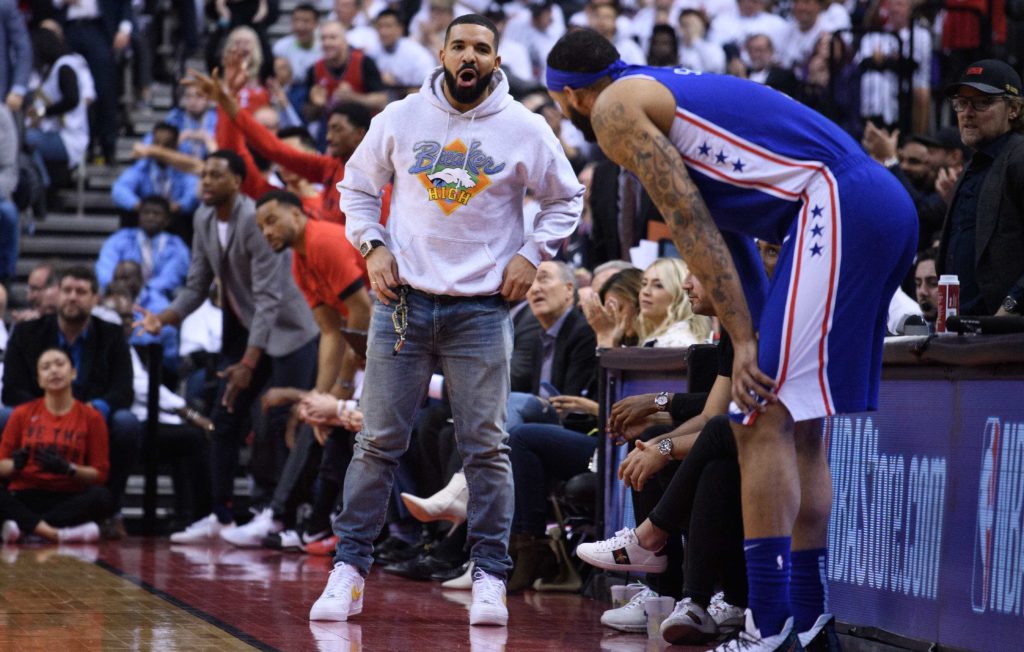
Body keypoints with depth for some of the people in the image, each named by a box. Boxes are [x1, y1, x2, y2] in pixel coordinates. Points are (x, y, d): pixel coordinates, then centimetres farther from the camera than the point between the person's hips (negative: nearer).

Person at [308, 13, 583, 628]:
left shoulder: (525, 129, 0)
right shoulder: (401, 118, 3)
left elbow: (566, 198, 12)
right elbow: (358, 186, 15)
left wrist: (531, 254, 0)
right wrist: (372, 245, 1)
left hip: (483, 307, -1)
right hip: (404, 300, 1)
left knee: (487, 447, -1)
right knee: (378, 441, 0)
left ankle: (490, 576, 6)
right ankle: (350, 568, 6)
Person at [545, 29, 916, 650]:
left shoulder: (614, 108, 2)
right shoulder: (672, 91, 30)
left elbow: (693, 225, -6)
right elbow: (720, 227, 28)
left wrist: (745, 341, -8)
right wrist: (759, 336, 26)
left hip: (836, 203, -9)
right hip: (888, 206, 9)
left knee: (765, 418, -10)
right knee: (802, 427, 15)